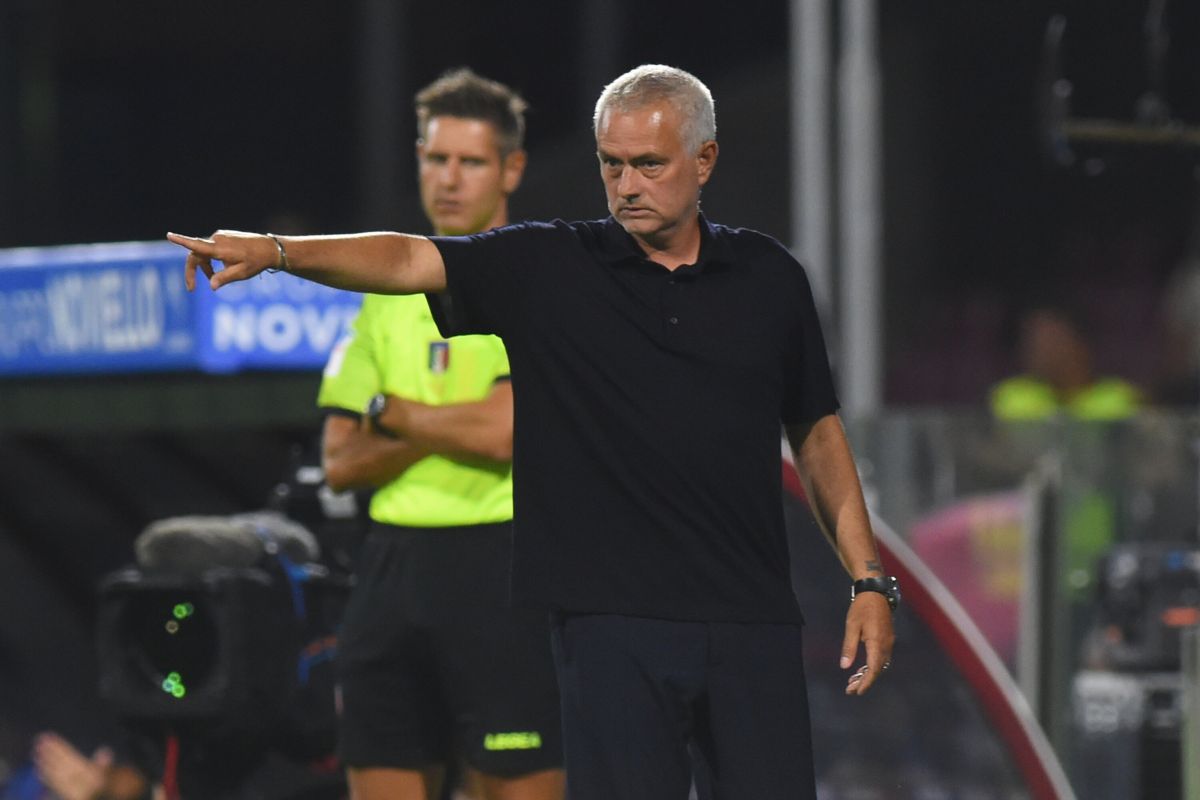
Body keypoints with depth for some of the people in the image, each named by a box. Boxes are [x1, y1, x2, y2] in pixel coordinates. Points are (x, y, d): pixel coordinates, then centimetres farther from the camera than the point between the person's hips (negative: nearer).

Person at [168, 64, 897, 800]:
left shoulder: (770, 278, 7)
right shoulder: (548, 269, 1)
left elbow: (818, 434, 13)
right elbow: (408, 259, -11)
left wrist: (869, 579, 8)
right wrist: (275, 250, -26)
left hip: (753, 626, 2)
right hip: (613, 622, -2)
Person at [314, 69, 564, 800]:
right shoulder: (391, 292, 15)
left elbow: (504, 431, -17)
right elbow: (342, 462, 10)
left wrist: (393, 413, -2)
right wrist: (442, 429, -7)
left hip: (504, 570, -6)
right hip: (395, 566, 6)